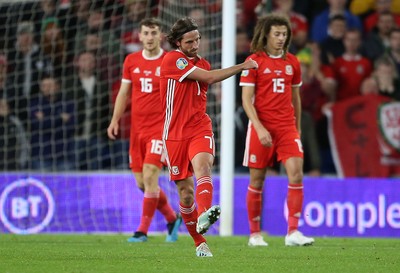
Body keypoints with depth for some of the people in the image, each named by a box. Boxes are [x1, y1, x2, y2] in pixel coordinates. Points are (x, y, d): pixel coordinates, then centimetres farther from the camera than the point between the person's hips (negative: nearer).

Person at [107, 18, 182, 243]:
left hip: (161, 128, -5)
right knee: (142, 182, 7)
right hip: (137, 129, 5)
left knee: (150, 176, -16)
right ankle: (173, 219, 27)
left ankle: (143, 231, -11)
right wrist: (115, 120, 8)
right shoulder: (131, 61, 8)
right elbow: (124, 93, 16)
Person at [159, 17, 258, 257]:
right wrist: (242, 67, -6)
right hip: (175, 135, -3)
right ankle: (200, 243, 17)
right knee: (186, 193, 1)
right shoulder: (172, 60, -7)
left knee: (202, 166, -29)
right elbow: (209, 77, -13)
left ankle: (204, 215, -54)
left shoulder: (202, 64, 15)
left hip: (200, 129, 3)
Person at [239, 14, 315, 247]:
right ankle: (255, 234, 15)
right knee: (257, 181, 3)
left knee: (296, 175, -13)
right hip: (261, 128, -3)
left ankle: (293, 232, -12)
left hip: (287, 127, 3)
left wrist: (298, 129, 19)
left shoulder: (292, 62, 9)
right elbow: (246, 99, -7)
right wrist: (259, 128, -18)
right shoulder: (254, 61, -4)